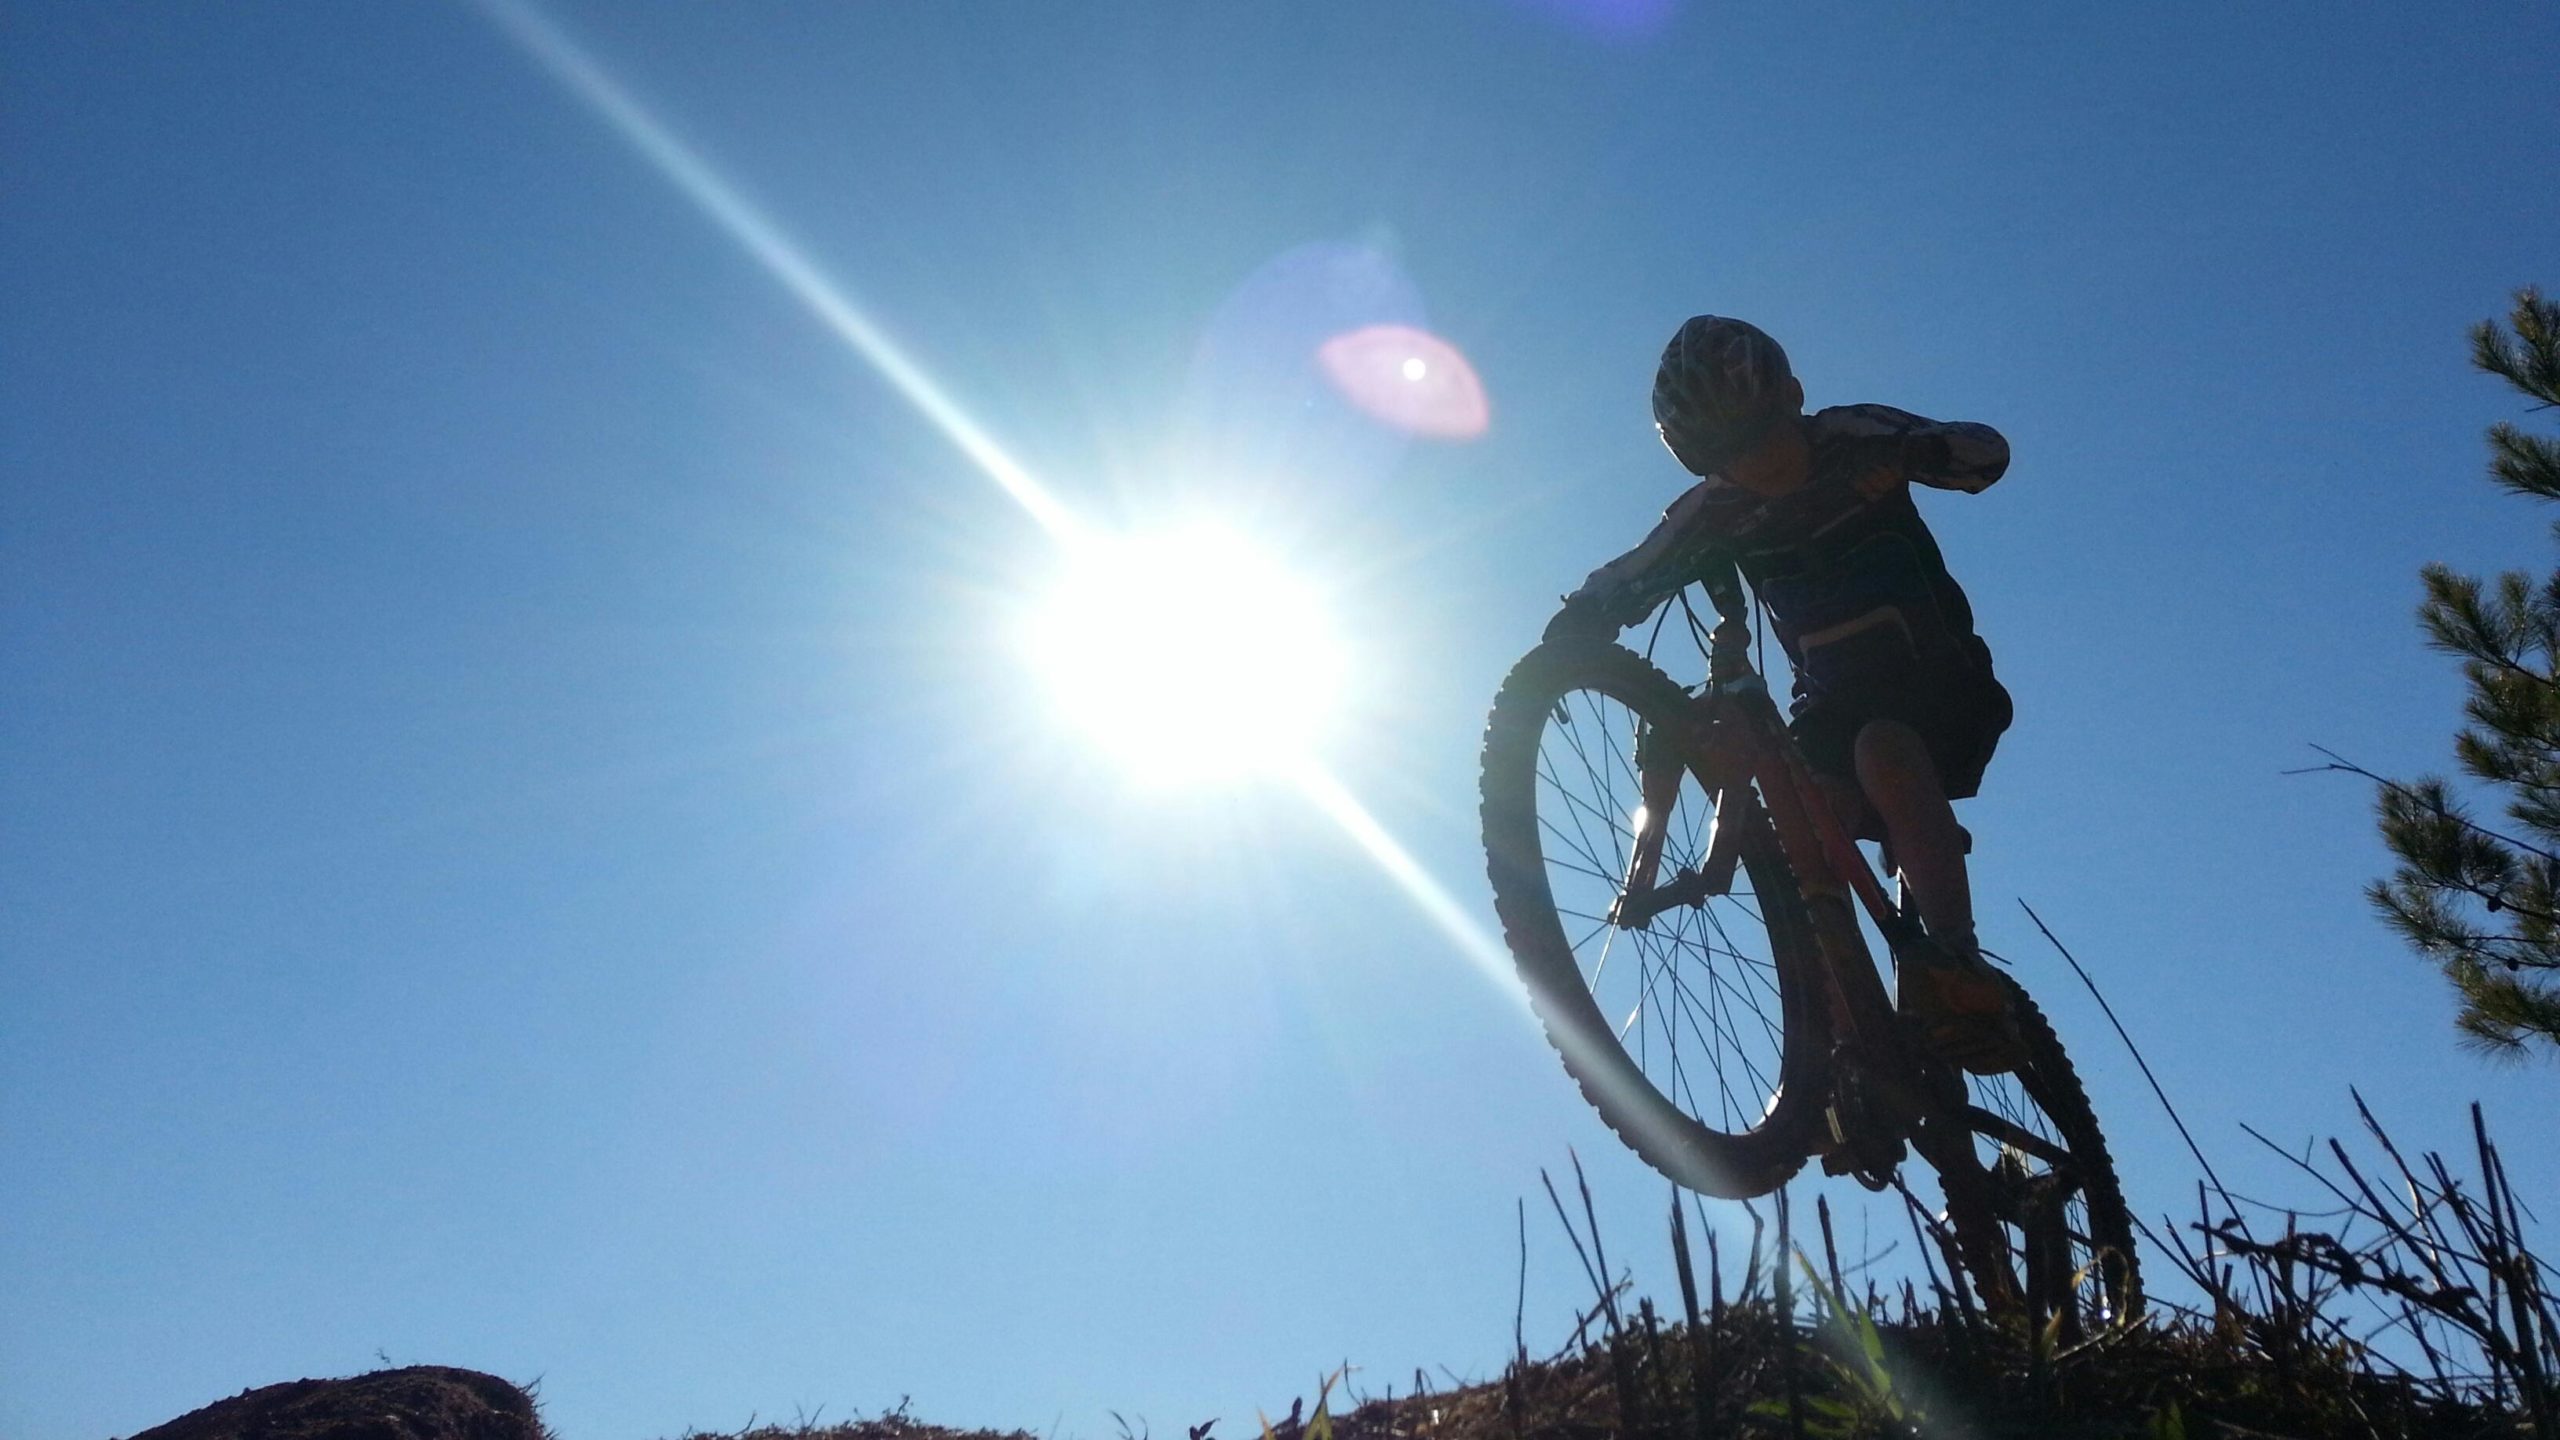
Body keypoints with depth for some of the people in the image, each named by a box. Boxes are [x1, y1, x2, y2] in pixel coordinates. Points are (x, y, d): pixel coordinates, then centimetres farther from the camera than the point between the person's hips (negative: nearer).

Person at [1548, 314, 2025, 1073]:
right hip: (1836, 698, 3)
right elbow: (1621, 588, -10)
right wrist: (1562, 644, -30)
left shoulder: (1852, 438, -12)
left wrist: (1912, 453, -45)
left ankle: (1956, 962, -36)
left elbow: (1987, 450, -23)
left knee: (1882, 750, -35)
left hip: (1939, 677, -3)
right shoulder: (1715, 511, -5)